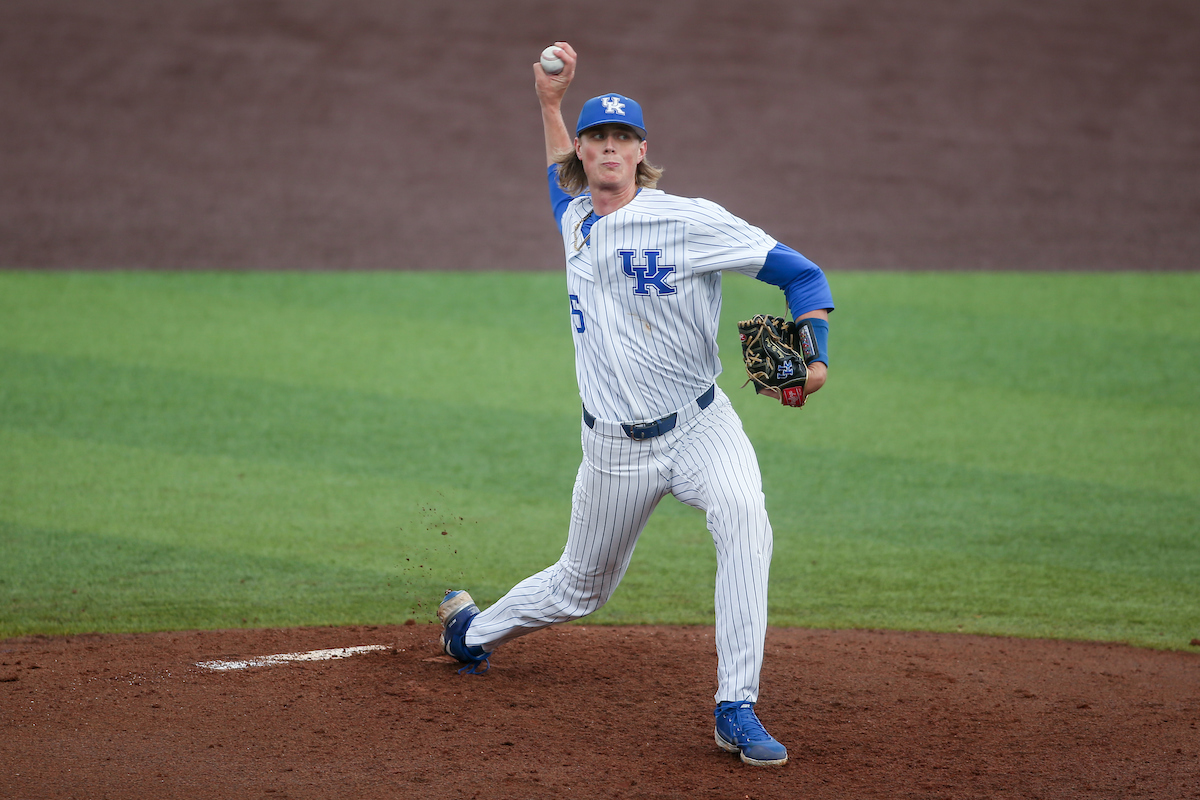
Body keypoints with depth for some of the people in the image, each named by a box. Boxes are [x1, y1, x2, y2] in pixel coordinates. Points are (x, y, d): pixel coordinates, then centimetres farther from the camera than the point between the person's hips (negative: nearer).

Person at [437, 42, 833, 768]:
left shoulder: (689, 221, -12)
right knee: (580, 587, 16)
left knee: (744, 519, -34)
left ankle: (737, 709, -34)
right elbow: (564, 172, 33)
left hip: (699, 426, -4)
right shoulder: (575, 218, 6)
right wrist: (551, 102, 20)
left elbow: (801, 274, -13)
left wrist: (815, 357, -29)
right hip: (615, 448, 4)